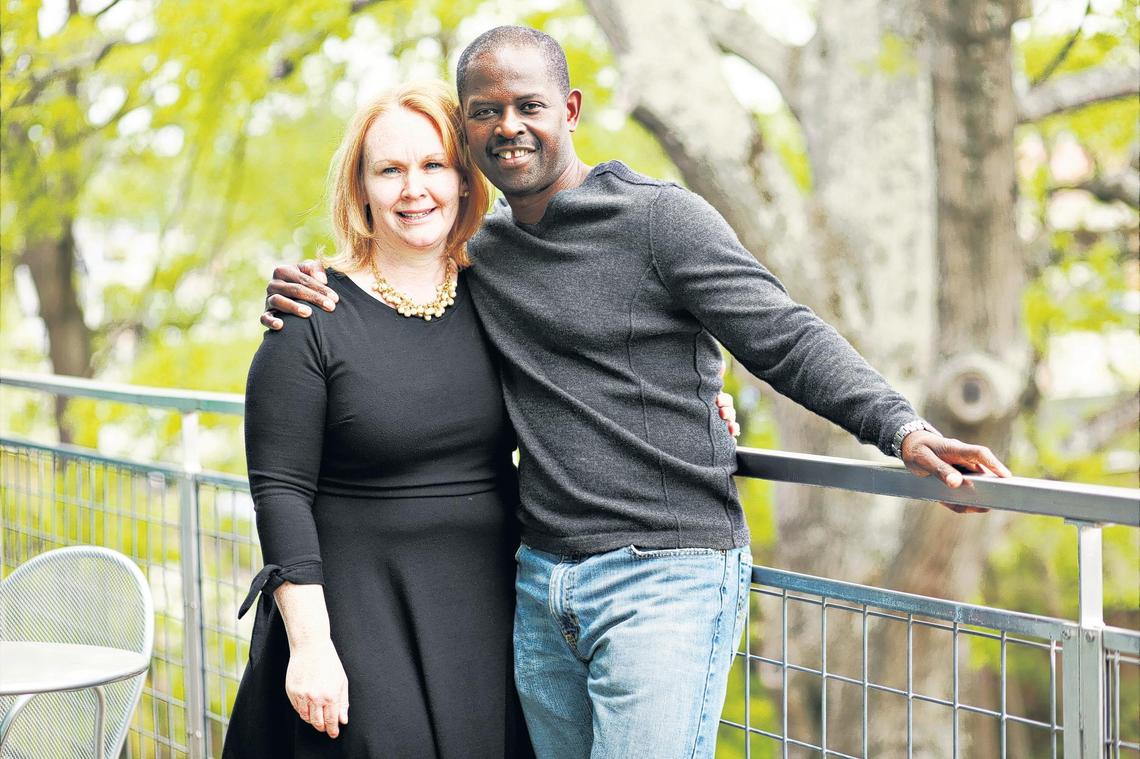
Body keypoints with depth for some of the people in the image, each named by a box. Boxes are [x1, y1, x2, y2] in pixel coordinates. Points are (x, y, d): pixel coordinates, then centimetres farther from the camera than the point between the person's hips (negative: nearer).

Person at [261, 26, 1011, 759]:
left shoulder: (660, 217, -6)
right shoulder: (479, 255, 13)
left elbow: (787, 340, -11)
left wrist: (900, 427, -25)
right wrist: (305, 296, 5)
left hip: (669, 576, -6)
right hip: (541, 585, 7)